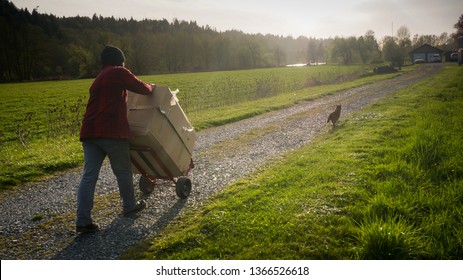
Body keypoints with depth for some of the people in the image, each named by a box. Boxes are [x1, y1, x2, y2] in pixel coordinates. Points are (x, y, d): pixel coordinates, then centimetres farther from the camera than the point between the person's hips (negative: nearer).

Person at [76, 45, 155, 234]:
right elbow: (141, 88, 3)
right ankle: (130, 206, 27)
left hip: (90, 132, 7)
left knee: (89, 176, 1)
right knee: (123, 171, 11)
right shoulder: (119, 72, 1)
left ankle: (83, 221, -1)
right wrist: (151, 87, 25)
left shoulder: (99, 78, 26)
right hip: (111, 132, -7)